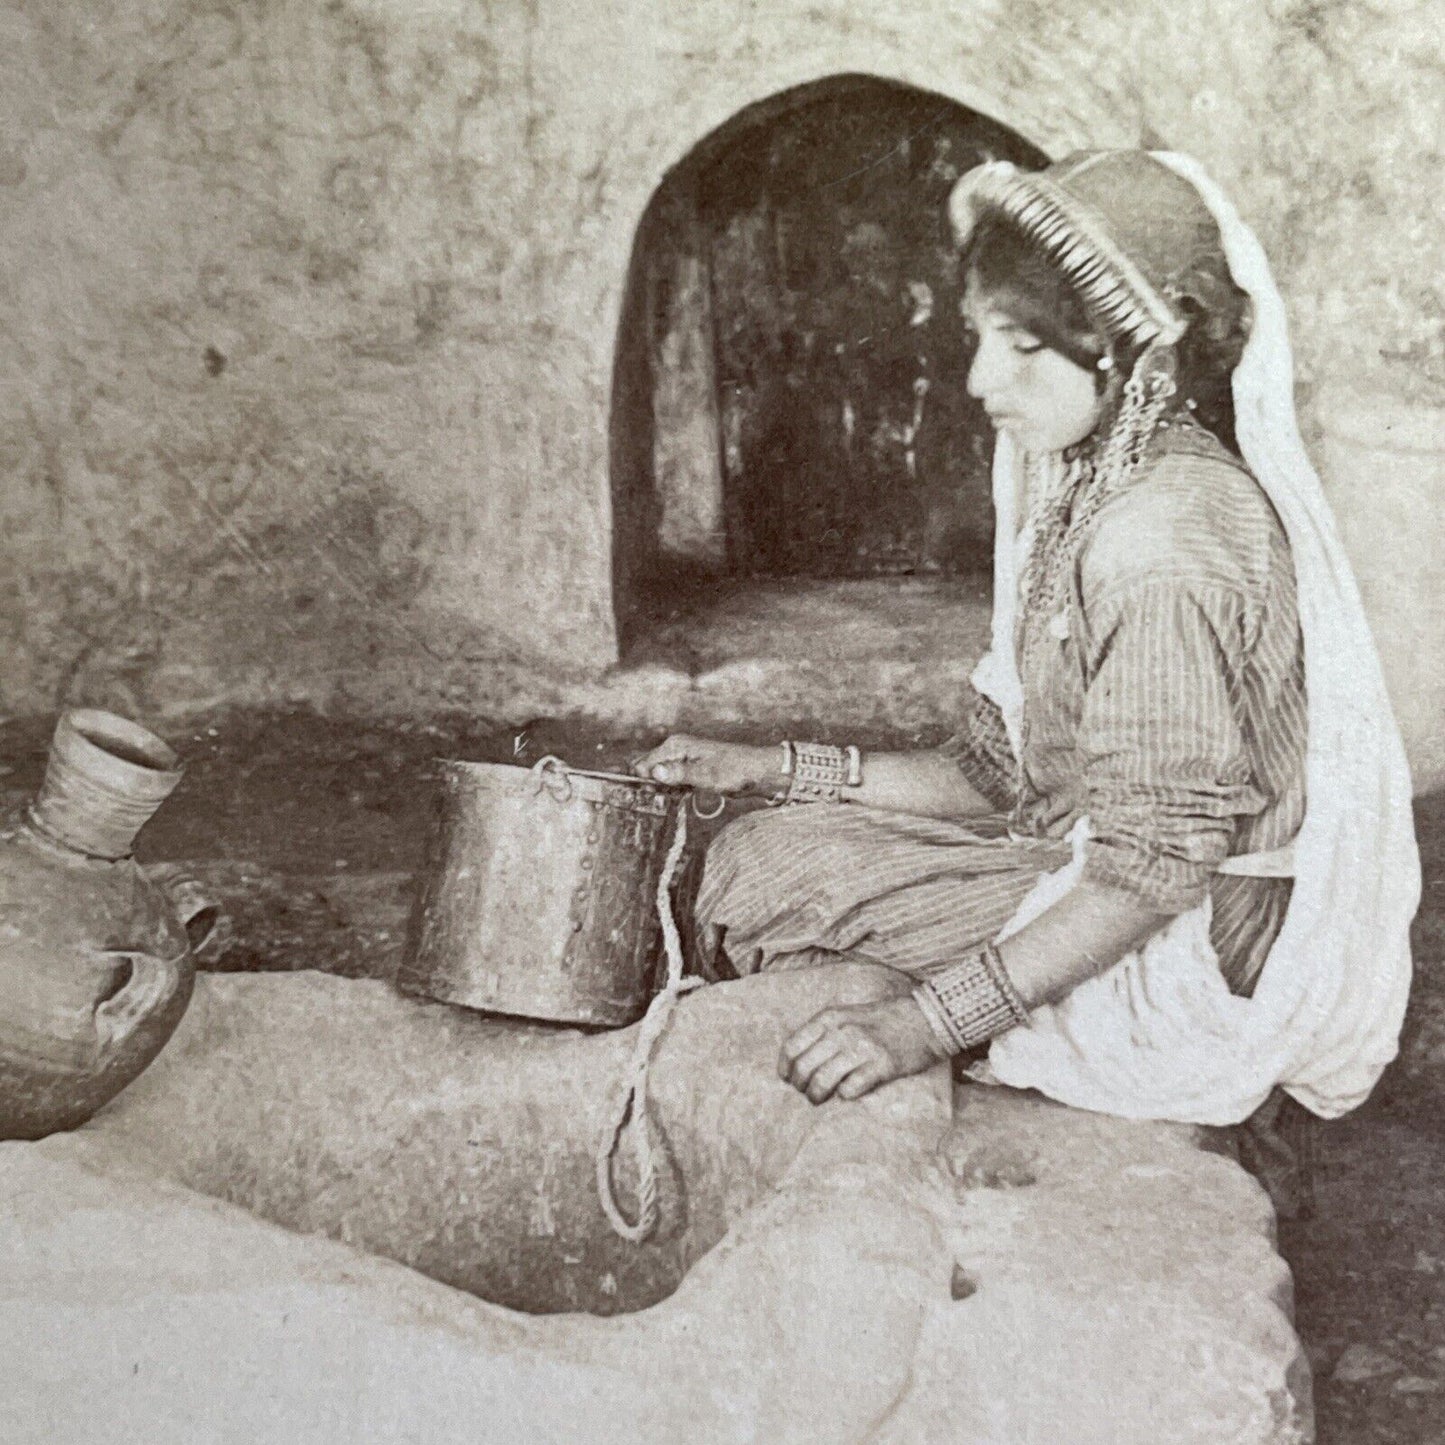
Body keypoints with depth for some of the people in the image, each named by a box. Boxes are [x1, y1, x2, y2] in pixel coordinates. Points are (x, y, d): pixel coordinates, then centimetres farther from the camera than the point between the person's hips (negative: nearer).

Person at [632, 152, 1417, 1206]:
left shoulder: (1167, 534, -25)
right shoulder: (1083, 497, 6)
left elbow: (1156, 863, -27)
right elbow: (999, 775, 6)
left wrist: (924, 1023, -30)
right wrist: (772, 771, 1)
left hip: (1189, 965, -9)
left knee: (770, 878, -9)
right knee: (757, 854, 6)